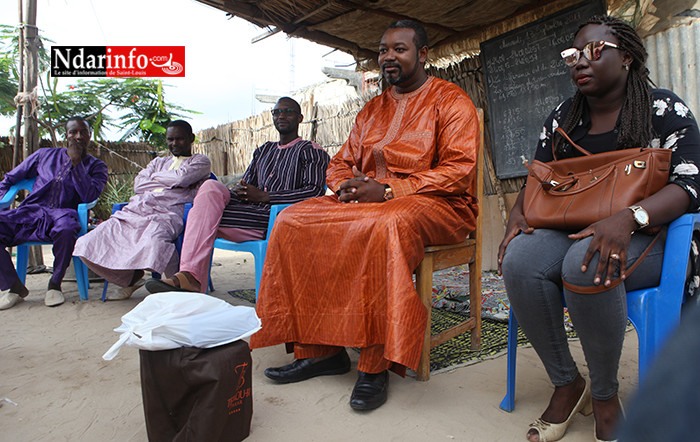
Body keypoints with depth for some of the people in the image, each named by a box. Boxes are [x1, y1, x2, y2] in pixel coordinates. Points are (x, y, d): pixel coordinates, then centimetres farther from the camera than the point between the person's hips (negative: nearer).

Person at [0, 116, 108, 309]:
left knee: (66, 228, -40)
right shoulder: (45, 155, 19)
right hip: (30, 213, 3)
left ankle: (55, 284, -15)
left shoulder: (96, 166, 12)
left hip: (63, 214, -3)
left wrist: (76, 163, -5)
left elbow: (89, 196, -7)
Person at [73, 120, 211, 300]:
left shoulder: (201, 161, 17)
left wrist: (156, 177, 13)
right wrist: (171, 182, 4)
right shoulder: (158, 162, 33)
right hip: (135, 210, 7)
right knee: (88, 244, -11)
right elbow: (138, 185, 15)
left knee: (152, 243, -42)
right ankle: (130, 278, 12)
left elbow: (181, 177, -4)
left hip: (167, 213, -6)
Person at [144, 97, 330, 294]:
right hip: (251, 212, 6)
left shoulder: (312, 151, 6)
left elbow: (315, 191, -10)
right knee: (211, 187, -22)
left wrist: (264, 196, -13)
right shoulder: (263, 150, 29)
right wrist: (239, 191, -3)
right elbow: (246, 184, 25)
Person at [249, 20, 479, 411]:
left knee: (388, 224, -40)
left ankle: (377, 363, -28)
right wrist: (348, 186, -5)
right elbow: (340, 164, 21)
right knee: (295, 220, -15)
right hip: (366, 202, 6)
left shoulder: (451, 100, 3)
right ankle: (319, 348, -13)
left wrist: (387, 190, -19)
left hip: (439, 204, -6)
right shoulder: (372, 110, 22)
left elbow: (458, 170, -11)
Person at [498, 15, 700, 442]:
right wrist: (519, 212, -10)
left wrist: (627, 218, -30)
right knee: (520, 259, -30)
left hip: (644, 236, -3)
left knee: (586, 263, -38)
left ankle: (605, 395, -13)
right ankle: (566, 383, -11)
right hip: (570, 231, 4)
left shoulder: (665, 109, 1)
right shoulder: (562, 118, 14)